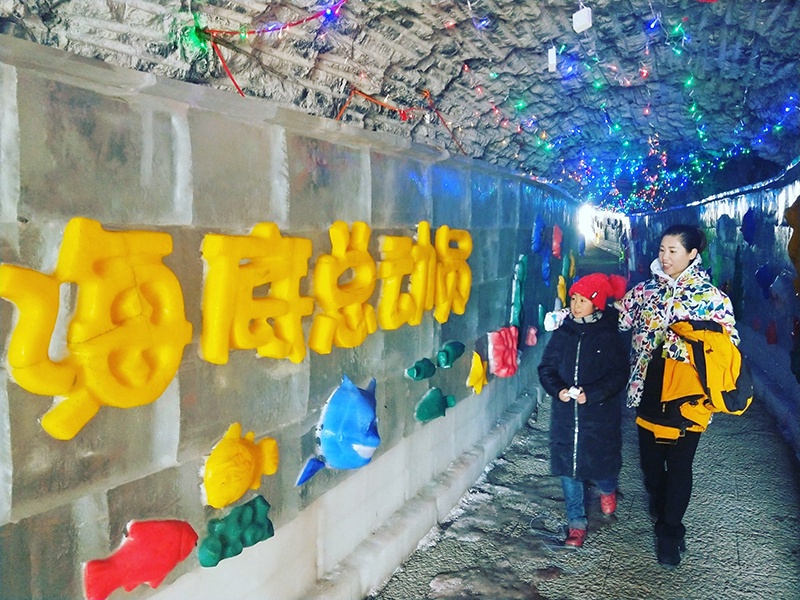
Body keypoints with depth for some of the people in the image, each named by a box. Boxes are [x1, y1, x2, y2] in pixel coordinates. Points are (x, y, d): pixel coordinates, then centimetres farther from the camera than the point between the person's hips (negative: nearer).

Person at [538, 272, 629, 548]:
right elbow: (546, 367, 4)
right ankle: (577, 523, 22)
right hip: (565, 415, 3)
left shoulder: (610, 336, -6)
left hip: (601, 416, -2)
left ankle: (607, 490, 44)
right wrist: (557, 390, -15)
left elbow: (619, 376, -9)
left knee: (601, 463, 6)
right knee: (568, 468, 6)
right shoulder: (562, 333, 2)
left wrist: (590, 394, -21)